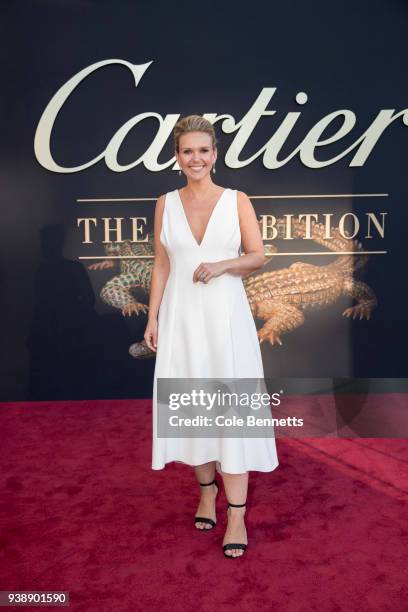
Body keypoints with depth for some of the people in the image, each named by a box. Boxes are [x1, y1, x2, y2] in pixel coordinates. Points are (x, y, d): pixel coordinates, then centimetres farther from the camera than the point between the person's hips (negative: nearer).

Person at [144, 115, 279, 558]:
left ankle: (237, 514, 7)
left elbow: (258, 256, 1)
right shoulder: (166, 204, 6)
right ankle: (207, 488, 31)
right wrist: (152, 318, 3)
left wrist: (222, 265, -17)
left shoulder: (237, 200, 0)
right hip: (180, 316, 2)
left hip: (226, 316, -2)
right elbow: (161, 264, 7)